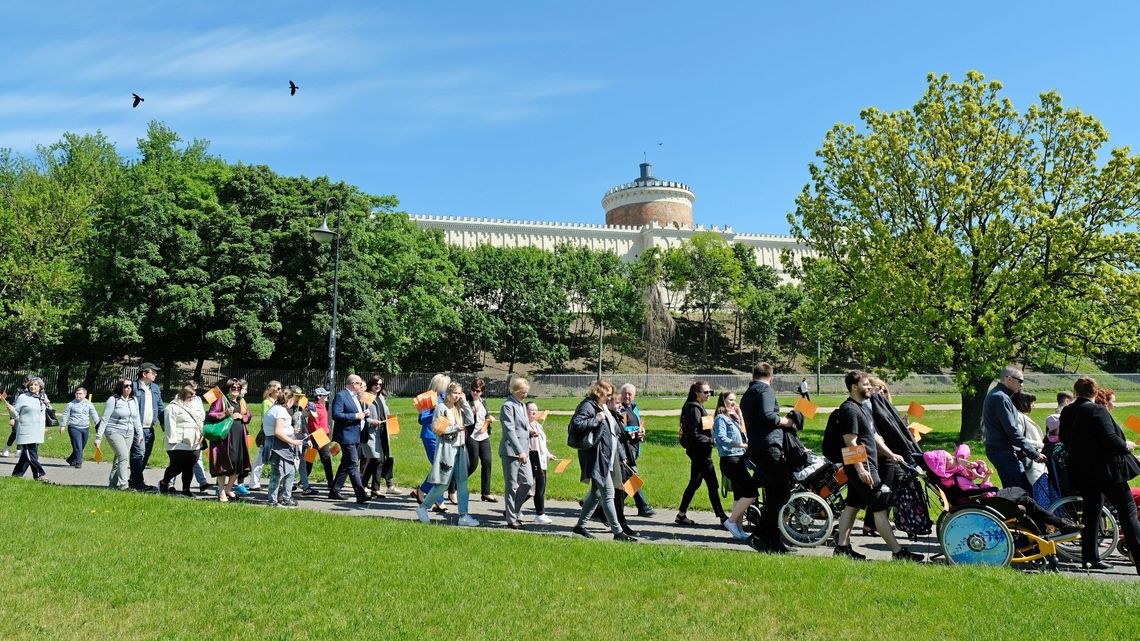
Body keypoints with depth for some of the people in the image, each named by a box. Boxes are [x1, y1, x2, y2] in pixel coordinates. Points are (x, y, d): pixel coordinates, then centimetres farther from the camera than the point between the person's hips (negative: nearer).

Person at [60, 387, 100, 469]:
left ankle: (71, 460, 28)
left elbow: (94, 414, 7)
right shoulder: (71, 404, 3)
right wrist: (62, 425, 2)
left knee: (82, 447, 10)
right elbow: (65, 415, 6)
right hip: (74, 428, -3)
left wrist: (98, 425, -1)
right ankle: (78, 462, -2)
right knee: (77, 446, -10)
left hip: (85, 428, 3)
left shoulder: (89, 404, 9)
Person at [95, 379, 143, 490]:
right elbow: (104, 419, -6)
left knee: (119, 459, 9)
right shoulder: (113, 400, -7)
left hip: (129, 434, 6)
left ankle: (112, 484, 18)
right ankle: (123, 485, -17)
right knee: (124, 457, -17)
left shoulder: (134, 400, 9)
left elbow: (136, 419, 17)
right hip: (114, 432, -6)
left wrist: (140, 433, 15)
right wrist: (98, 437, -8)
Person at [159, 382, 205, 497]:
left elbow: (203, 419, 22)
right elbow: (170, 425, -10)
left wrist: (202, 434, 11)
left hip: (194, 443, 6)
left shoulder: (197, 403, 16)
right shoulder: (173, 407, -7)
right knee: (177, 467, -1)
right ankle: (164, 483, 23)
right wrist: (172, 439, -15)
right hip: (179, 444, -6)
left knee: (189, 467, 8)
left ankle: (186, 490, 16)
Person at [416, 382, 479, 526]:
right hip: (446, 448, -7)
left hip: (460, 448, 7)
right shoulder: (441, 407, -6)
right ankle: (423, 508, 15)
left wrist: (464, 402, 0)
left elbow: (470, 420, 1)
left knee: (462, 482, 2)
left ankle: (463, 516, 5)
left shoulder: (459, 408, 13)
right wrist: (455, 428, -13)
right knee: (443, 483, -4)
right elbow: (435, 428, -12)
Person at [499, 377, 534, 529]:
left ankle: (513, 511, 24)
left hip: (523, 451, 8)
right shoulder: (508, 406, -11)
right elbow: (510, 431, -18)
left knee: (528, 482, 8)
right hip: (511, 451, -8)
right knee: (512, 486, 0)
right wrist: (520, 451, -22)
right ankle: (511, 519, 9)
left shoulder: (522, 405, 15)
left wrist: (530, 430, 5)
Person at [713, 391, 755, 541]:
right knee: (751, 492, -15)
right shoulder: (721, 419, -8)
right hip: (729, 460, -10)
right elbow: (722, 439, -21)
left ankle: (739, 529, 12)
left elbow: (743, 434, 18)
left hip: (739, 460, 10)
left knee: (741, 496, 9)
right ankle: (731, 521, -6)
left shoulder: (732, 418, 21)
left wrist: (739, 416, 13)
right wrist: (743, 445, -23)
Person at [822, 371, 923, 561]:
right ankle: (898, 552, -4)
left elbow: (874, 436, 24)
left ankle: (842, 546, 16)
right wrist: (860, 469, -26)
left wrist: (891, 455, 18)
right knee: (880, 508, -7)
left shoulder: (861, 408, 18)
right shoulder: (849, 409, -15)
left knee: (852, 506, 11)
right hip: (862, 466, -11)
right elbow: (850, 442, -21)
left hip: (862, 466, 11)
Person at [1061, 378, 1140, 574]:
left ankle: (1090, 558, 16)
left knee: (1090, 512, 14)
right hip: (1105, 470, -7)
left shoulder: (1066, 412, 7)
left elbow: (1064, 439, 15)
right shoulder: (1097, 410, -14)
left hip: (1081, 470, 7)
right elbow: (1109, 439, -19)